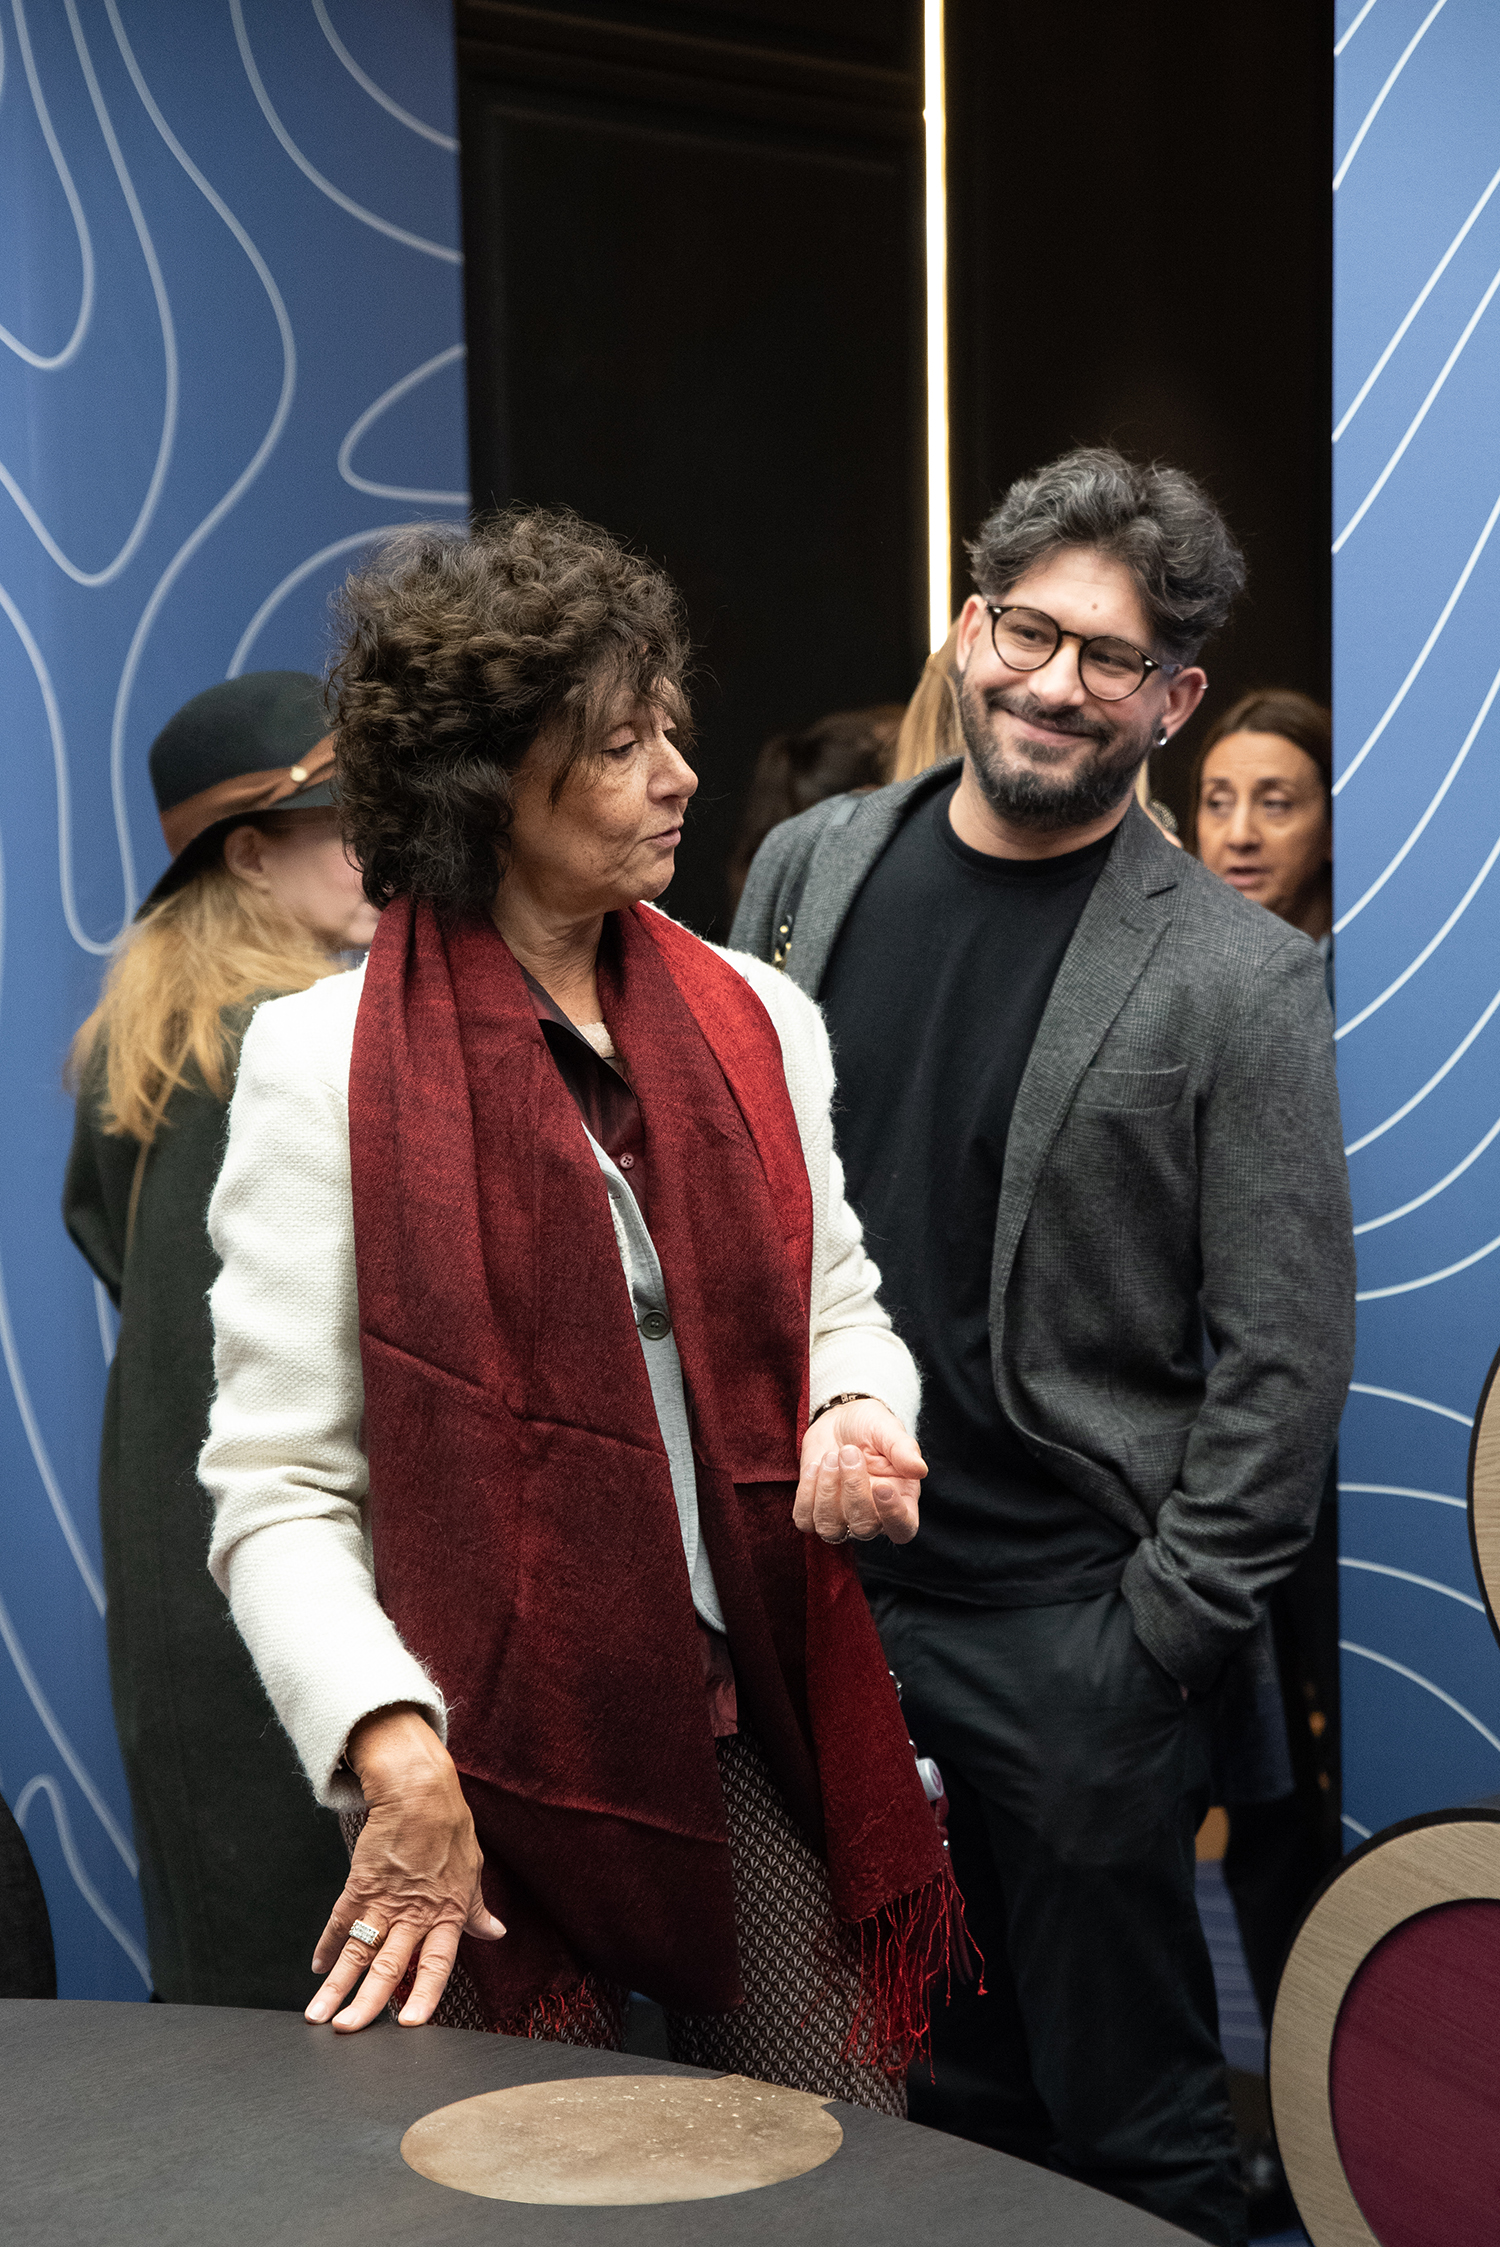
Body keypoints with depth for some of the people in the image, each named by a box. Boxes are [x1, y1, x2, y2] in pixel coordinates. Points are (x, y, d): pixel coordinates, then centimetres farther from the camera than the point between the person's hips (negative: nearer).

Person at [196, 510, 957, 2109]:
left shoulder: (754, 1021, 7)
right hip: (495, 1780, -4)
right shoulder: (324, 1065, -9)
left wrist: (854, 1417, -5)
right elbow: (280, 1490, -11)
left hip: (762, 1747, 4)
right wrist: (392, 1750, -23)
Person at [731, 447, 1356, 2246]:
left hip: (1068, 1638, -4)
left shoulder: (1238, 980, -8)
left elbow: (1283, 1356, -7)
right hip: (812, 1589, 4)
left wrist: (1164, 1640, -10)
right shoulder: (807, 871, 5)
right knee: (935, 2101, 17)